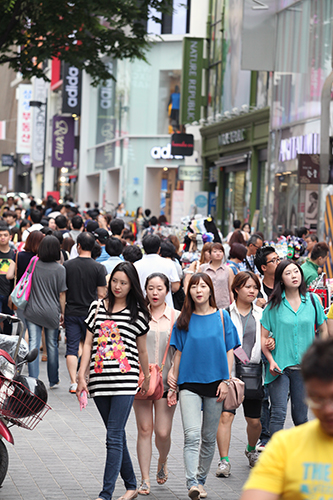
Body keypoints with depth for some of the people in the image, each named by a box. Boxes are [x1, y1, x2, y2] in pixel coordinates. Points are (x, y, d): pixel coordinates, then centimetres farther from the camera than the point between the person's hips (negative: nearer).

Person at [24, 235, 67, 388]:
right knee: (52, 345, 11)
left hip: (32, 311, 1)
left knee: (33, 345, 0)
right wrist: (62, 312, 7)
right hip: (52, 312, 0)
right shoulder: (60, 269, -8)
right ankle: (53, 381, 21)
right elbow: (62, 294, -4)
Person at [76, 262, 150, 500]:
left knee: (114, 438, -9)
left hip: (125, 381, -3)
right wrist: (81, 375, 3)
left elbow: (142, 350, 11)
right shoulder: (97, 307, 9)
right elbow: (88, 343, 10)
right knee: (117, 435, 12)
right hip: (99, 380, 4)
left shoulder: (137, 313, 2)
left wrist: (147, 378, 19)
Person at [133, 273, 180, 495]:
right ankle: (145, 479, 8)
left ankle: (163, 460, 30)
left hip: (166, 381, 0)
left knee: (163, 432, -3)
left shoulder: (176, 317, 4)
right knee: (144, 429, 1)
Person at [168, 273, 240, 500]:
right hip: (189, 382, -1)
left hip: (214, 383, 1)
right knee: (192, 435, -14)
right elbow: (179, 352, 9)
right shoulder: (184, 320, 4)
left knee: (209, 436, 8)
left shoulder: (221, 316, 4)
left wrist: (226, 381, -3)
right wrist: (173, 385, 7)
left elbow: (229, 351, 5)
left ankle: (201, 480, 22)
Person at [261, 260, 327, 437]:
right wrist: (271, 360, -11)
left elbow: (323, 330, 14)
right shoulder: (274, 304, 0)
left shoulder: (312, 300, 5)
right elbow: (263, 336, 2)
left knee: (300, 416, 8)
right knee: (278, 413, -12)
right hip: (280, 367, -2)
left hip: (304, 368, 2)